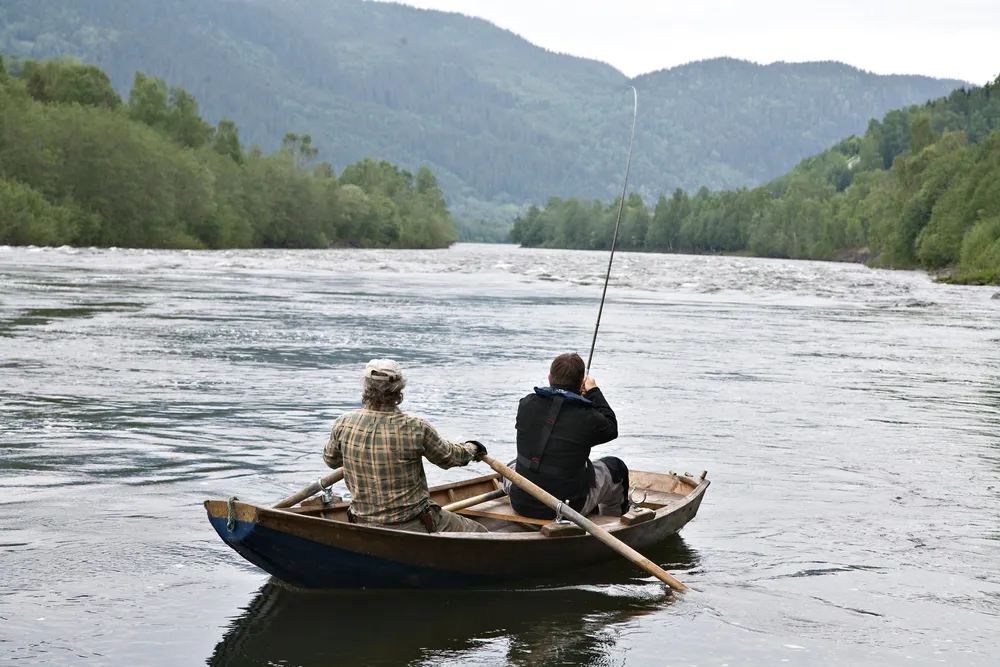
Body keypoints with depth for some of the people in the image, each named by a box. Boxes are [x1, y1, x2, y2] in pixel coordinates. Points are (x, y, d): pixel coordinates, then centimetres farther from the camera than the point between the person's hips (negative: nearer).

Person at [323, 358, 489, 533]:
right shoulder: (415, 429, -19)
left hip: (364, 529, 5)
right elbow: (449, 457, 0)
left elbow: (330, 460, 11)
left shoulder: (343, 424, -9)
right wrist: (472, 448, 21)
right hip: (413, 524, -5)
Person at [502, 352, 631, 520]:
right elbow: (611, 426, 6)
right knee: (615, 467, 23)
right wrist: (593, 392, 16)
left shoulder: (527, 404, -7)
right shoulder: (587, 418, -17)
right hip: (570, 507, -3)